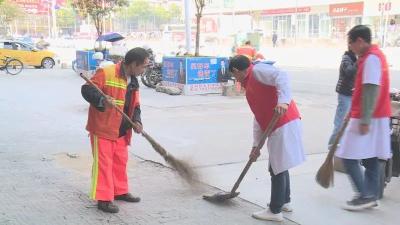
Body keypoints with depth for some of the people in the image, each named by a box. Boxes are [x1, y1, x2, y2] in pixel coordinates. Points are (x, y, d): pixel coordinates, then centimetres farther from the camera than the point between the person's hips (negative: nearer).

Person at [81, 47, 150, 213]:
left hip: (121, 131, 8)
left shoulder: (133, 81, 9)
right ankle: (103, 199, 4)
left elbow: (135, 106, 13)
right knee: (103, 163, -2)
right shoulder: (106, 73, -17)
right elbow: (86, 89, -17)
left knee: (120, 161, 18)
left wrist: (137, 121, -5)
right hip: (102, 127, -8)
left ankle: (120, 191, 34)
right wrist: (102, 100, -34)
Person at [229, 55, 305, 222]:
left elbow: (281, 76, -23)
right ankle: (285, 201, 38)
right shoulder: (250, 85, 25)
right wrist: (256, 145, 23)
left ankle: (275, 211, 8)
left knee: (277, 168, -2)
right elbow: (259, 118, 24)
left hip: (284, 124, -10)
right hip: (280, 126, 10)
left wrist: (283, 101, -35)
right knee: (279, 166, 22)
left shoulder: (258, 70, -3)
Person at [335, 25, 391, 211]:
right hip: (376, 117, 10)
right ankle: (371, 196, 17)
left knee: (349, 158, -5)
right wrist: (353, 113, 21)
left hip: (368, 119, -10)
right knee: (370, 158, 12)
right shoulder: (374, 55, 15)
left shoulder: (371, 58, -16)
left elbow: (372, 91, -23)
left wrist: (364, 121, -24)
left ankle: (365, 196, -1)